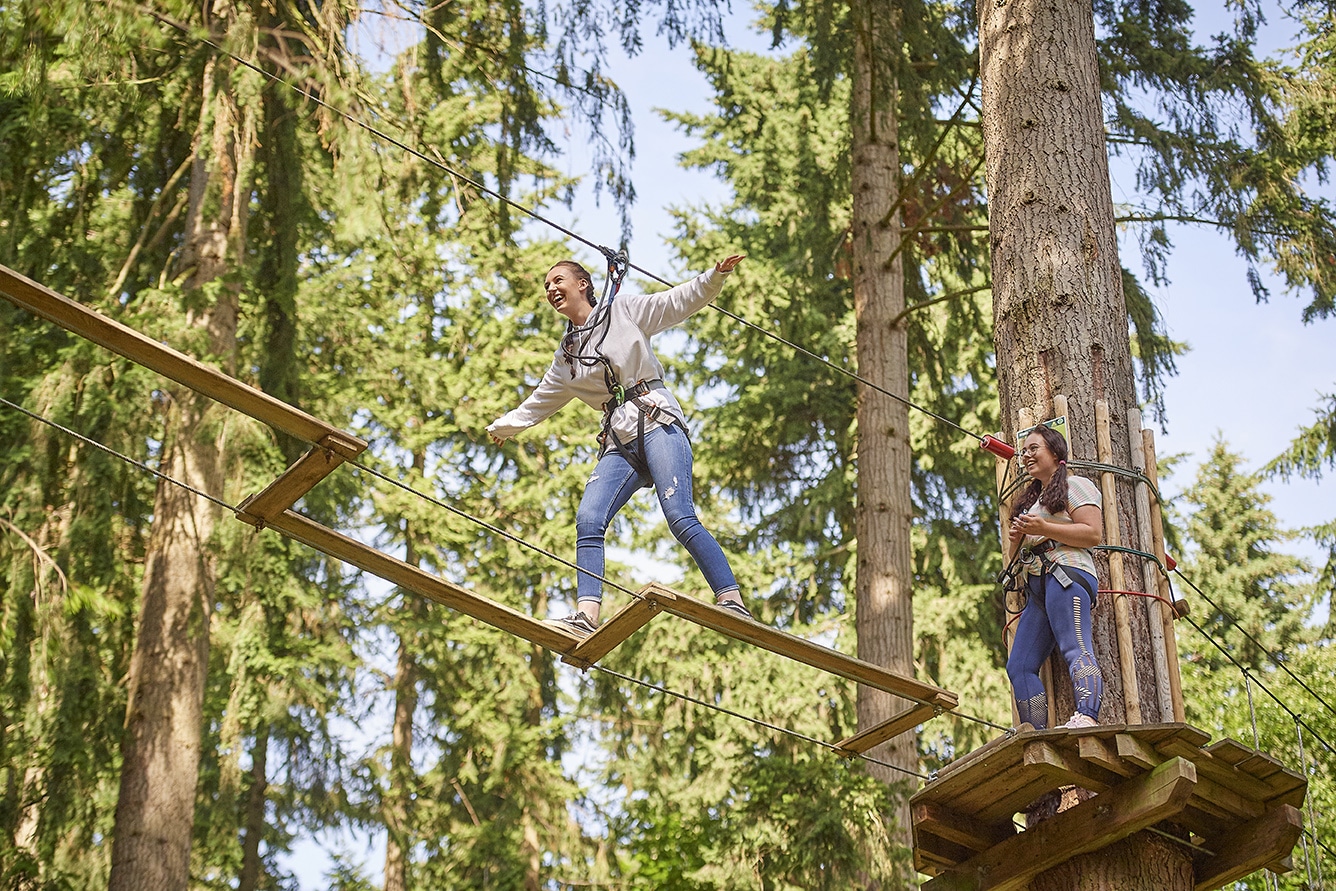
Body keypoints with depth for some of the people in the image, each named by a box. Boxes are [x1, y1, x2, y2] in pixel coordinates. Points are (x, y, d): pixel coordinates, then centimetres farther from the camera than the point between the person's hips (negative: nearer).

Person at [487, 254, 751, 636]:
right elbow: (540, 401, 38)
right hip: (619, 444, 5)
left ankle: (733, 602, -24)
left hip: (657, 421, -5)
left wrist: (714, 276, -11)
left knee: (680, 516, -21)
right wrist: (503, 426, 46)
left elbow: (680, 301, 4)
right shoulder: (567, 357, 24)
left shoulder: (623, 310, 10)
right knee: (588, 519, -17)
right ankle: (586, 614, -26)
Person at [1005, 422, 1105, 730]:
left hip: (1067, 573, -9)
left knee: (1075, 649, -25)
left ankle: (1086, 717, -42)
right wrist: (1017, 538, 9)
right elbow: (1016, 554, 32)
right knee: (1019, 666, -3)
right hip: (1037, 586, 9)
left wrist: (1044, 529, -14)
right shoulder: (1031, 499, 32)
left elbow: (1093, 534, -9)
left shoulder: (1075, 486, 6)